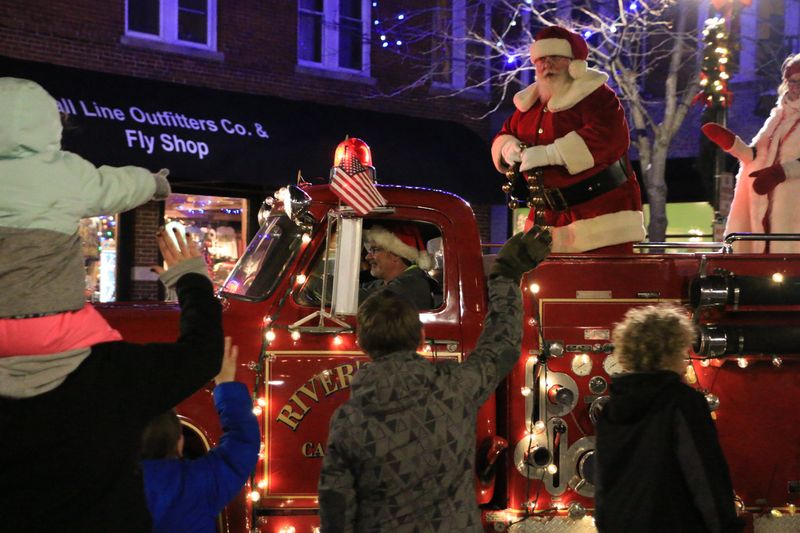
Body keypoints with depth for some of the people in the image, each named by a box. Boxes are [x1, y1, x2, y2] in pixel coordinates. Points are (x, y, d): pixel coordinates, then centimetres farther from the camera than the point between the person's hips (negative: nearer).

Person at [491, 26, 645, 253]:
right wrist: (509, 149, -6)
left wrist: (550, 154, -28)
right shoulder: (530, 103, 15)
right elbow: (504, 136, 22)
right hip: (551, 216, 7)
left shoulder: (594, 94, -10)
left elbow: (610, 137, -25)